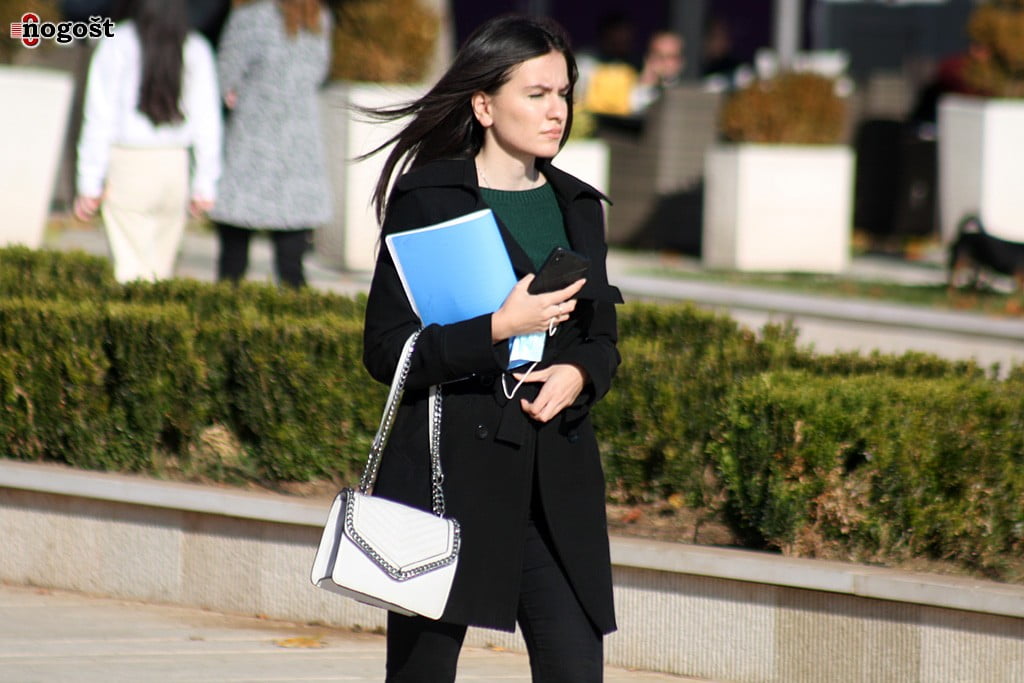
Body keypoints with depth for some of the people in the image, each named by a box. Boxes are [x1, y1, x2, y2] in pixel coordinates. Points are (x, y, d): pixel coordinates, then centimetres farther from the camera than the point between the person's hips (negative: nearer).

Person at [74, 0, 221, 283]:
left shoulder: (117, 45, -4)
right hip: (175, 166, 3)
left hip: (127, 165, -3)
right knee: (160, 268, 11)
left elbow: (100, 117, -4)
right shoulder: (196, 51, 2)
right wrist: (205, 183, 10)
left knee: (132, 267, -3)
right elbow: (207, 121, 4)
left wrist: (89, 182, 0)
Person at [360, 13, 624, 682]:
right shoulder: (425, 199, -4)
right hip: (447, 471, -4)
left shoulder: (577, 206, 13)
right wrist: (497, 329, -18)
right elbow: (386, 349, -7)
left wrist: (579, 374, -3)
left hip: (558, 480, 4)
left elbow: (603, 337, 19)